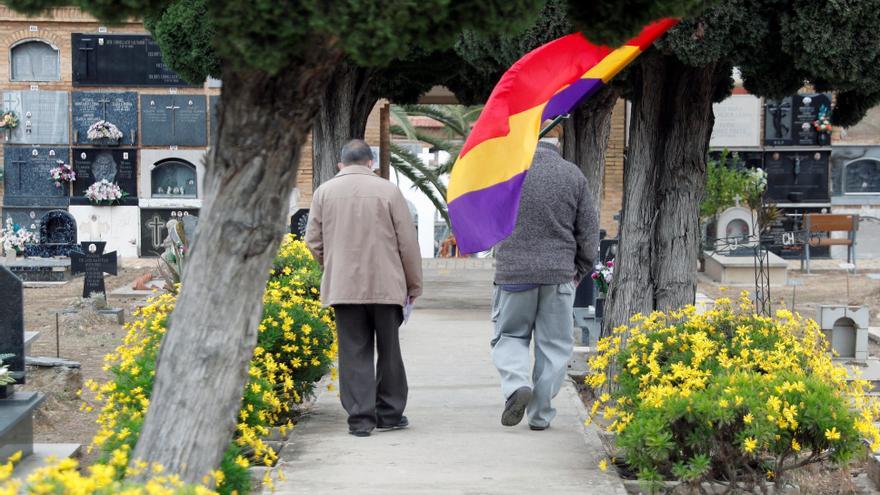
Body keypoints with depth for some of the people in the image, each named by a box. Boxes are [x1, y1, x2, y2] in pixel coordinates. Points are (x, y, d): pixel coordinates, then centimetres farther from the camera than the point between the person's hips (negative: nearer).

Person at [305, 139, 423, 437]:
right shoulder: (387, 190, -2)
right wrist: (414, 284, 9)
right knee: (389, 350, 11)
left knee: (354, 353, 4)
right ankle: (390, 414, 17)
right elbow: (408, 242, -1)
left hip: (343, 287, 1)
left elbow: (314, 241, 6)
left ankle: (360, 418, -1)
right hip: (386, 286, -1)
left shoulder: (324, 192, 3)